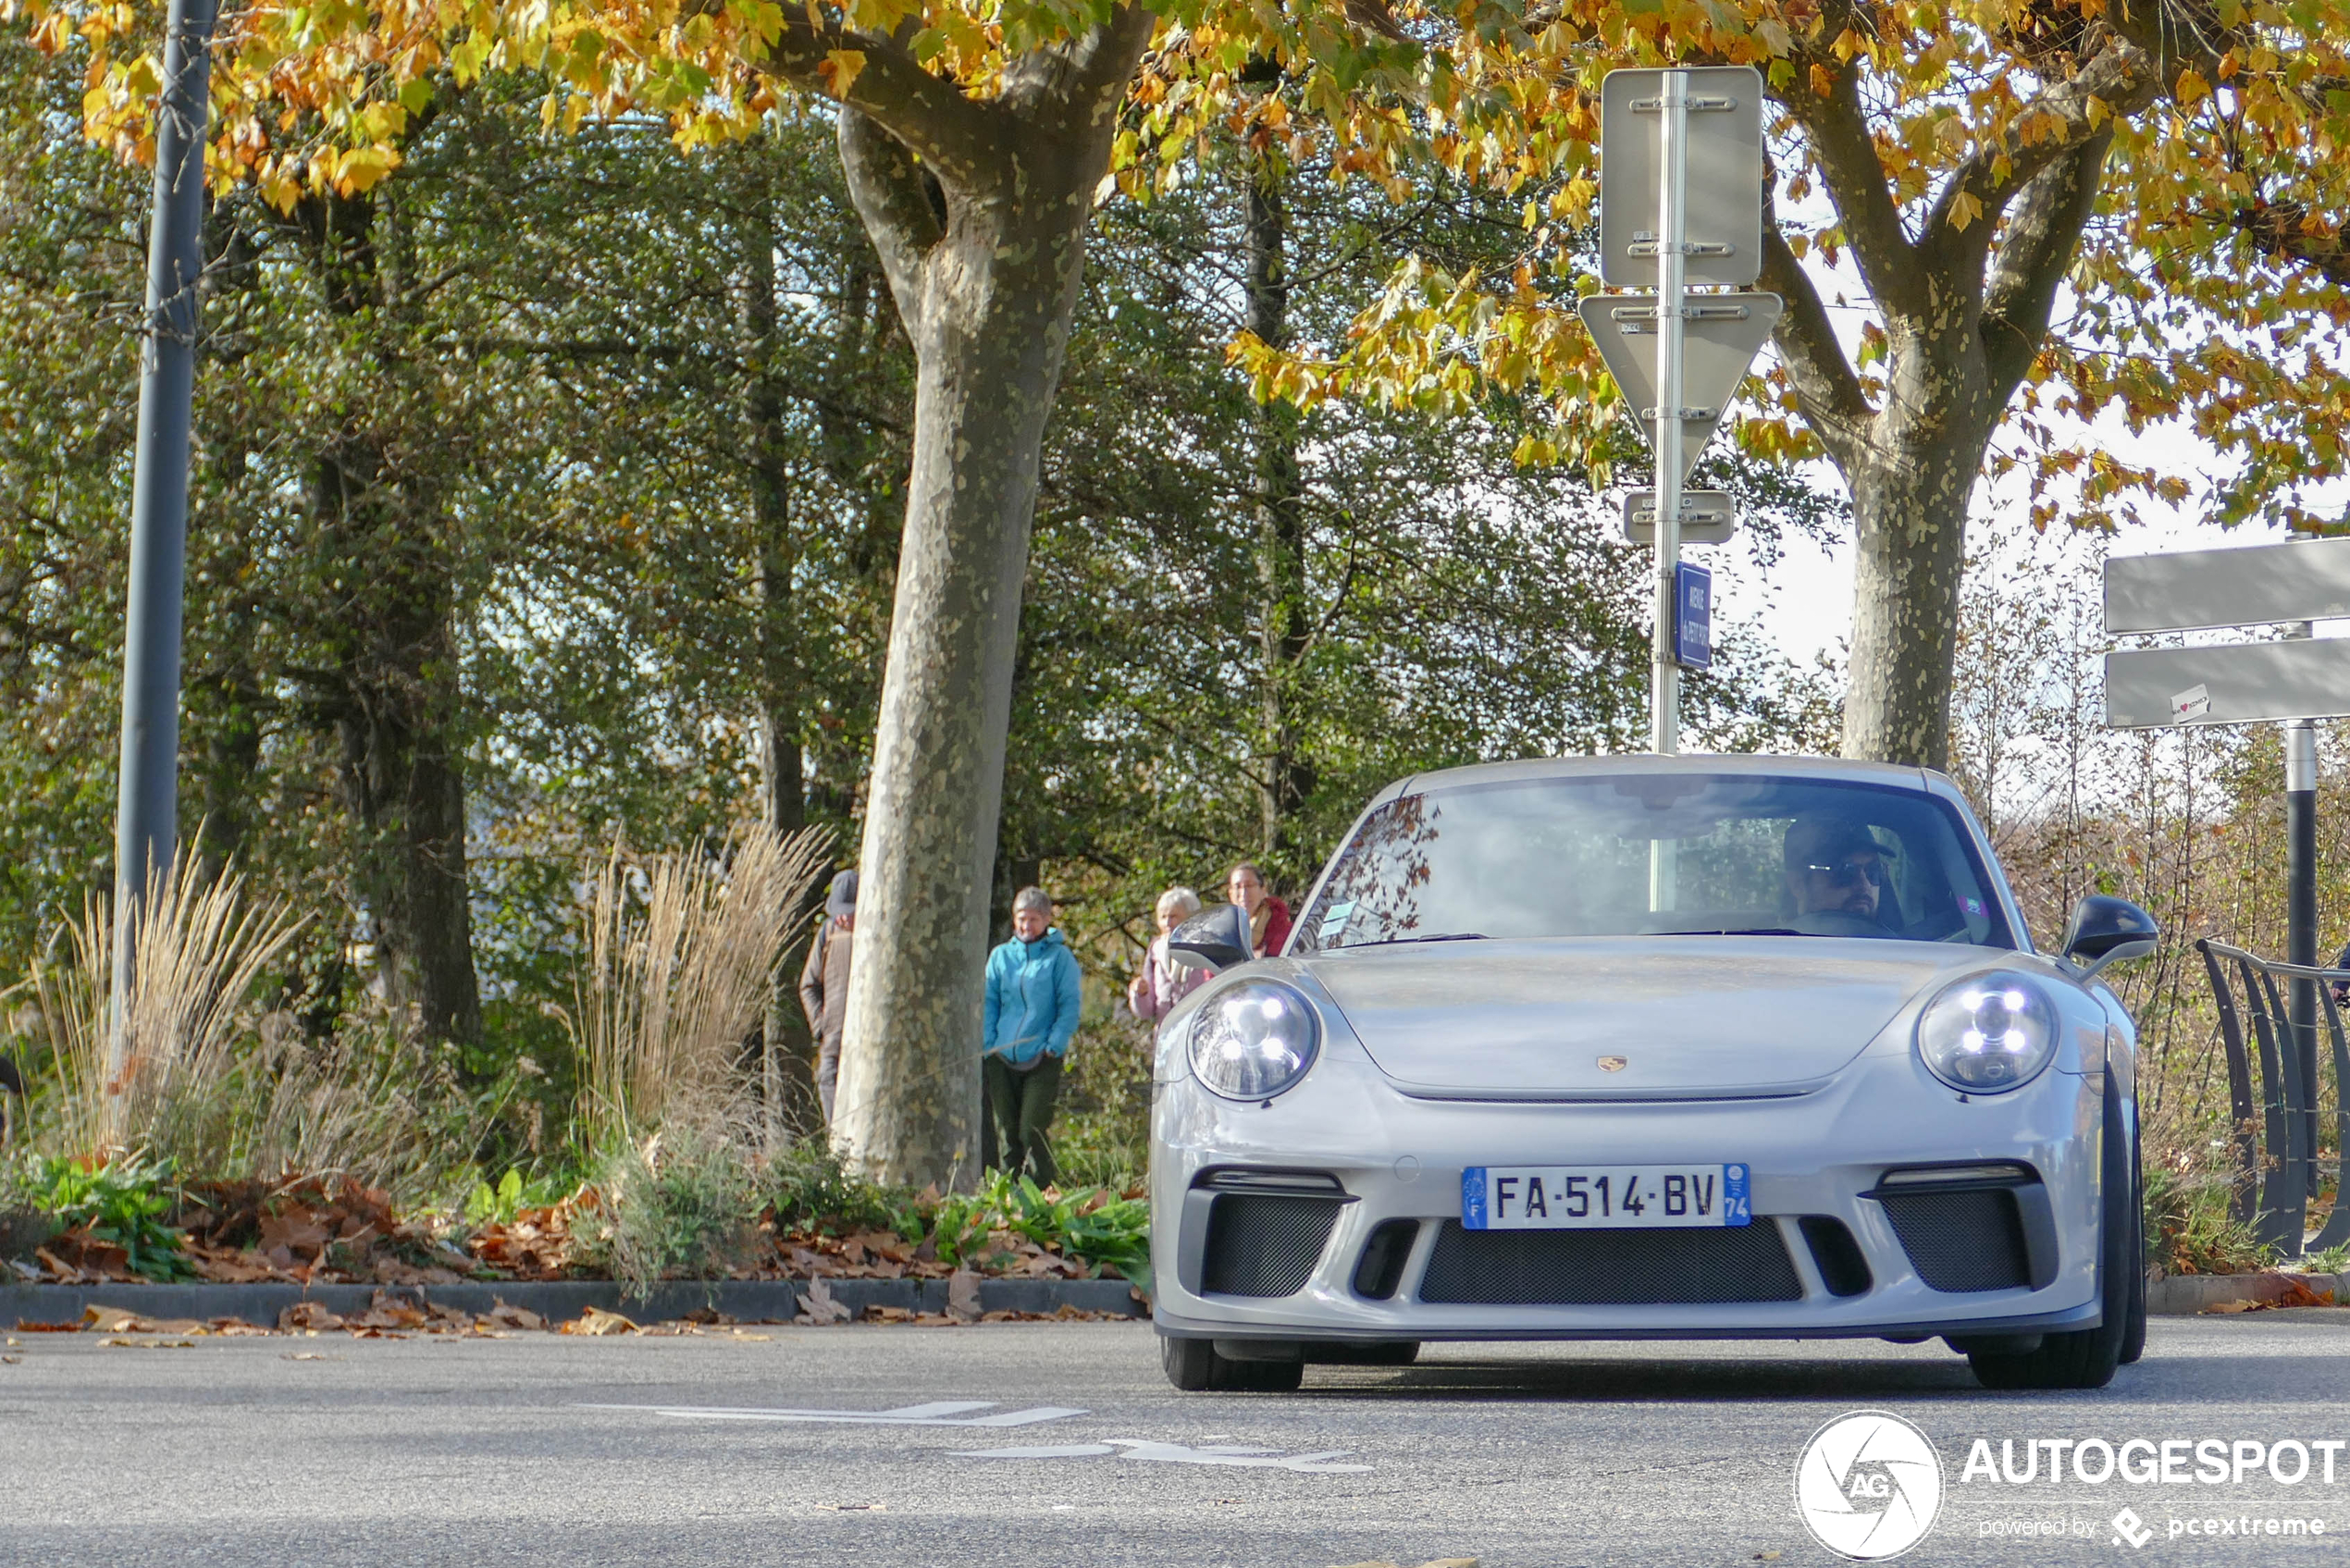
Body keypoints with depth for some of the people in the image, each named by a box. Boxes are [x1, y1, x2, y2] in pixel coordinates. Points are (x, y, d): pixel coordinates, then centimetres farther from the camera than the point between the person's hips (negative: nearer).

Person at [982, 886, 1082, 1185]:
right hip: (1002, 1059, 4)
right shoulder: (1001, 956, 13)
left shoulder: (1060, 957, 2)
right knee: (1006, 1131, 5)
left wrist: (1054, 1045, -12)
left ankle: (1043, 1191, -6)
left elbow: (1069, 1006, -1)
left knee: (1032, 1130, -12)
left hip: (1042, 1060, -4)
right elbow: (989, 1003, 14)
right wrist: (987, 1043, 1)